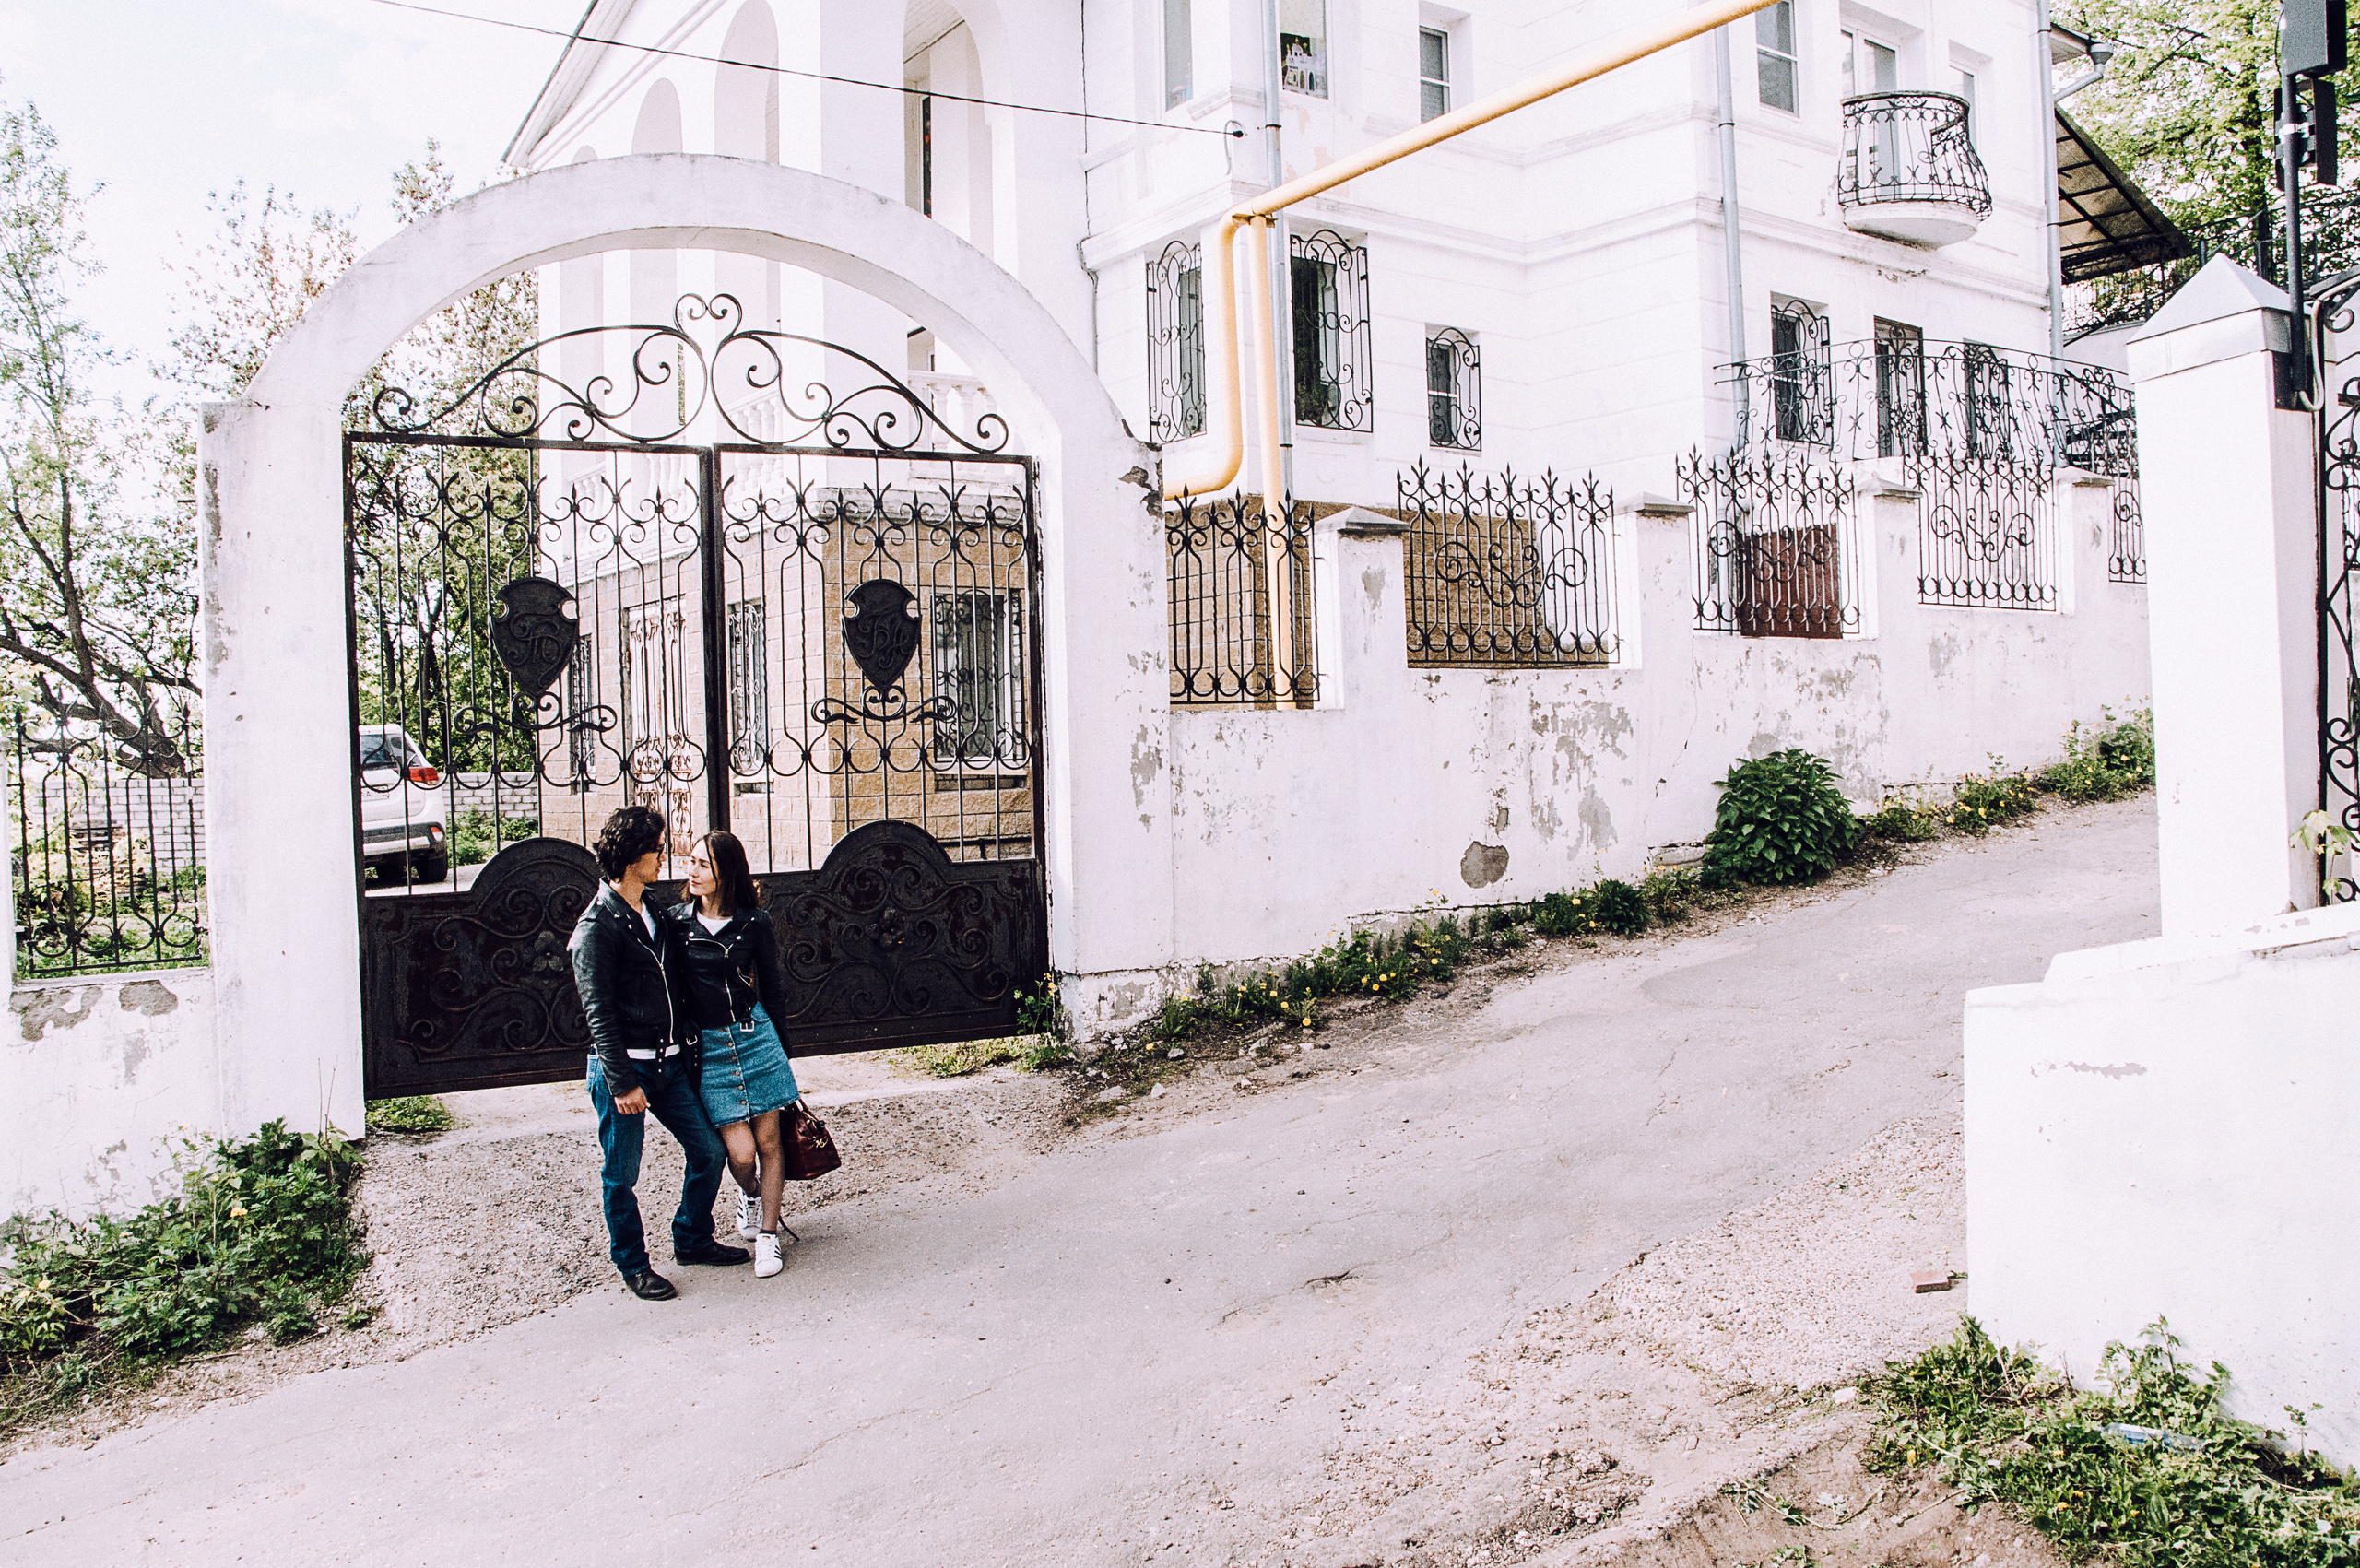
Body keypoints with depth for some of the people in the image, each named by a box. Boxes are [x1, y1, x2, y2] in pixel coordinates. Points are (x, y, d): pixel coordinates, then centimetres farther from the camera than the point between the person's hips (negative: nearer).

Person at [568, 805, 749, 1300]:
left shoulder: (651, 911, 13)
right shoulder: (597, 926, -13)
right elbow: (599, 1012, -15)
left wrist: (684, 1048, 20)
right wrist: (621, 1082, -18)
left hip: (669, 1061, 8)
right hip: (623, 1067, -8)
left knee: (708, 1150, 9)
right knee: (621, 1175, 5)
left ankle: (692, 1239, 28)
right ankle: (632, 1264, 21)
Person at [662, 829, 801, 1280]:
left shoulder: (753, 922, -2)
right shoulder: (675, 920, -2)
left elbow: (772, 986, 8)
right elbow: (668, 984, 5)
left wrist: (780, 1048, 12)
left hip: (754, 1035, 0)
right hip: (707, 1046, 0)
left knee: (768, 1142, 2)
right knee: (740, 1153, -4)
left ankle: (767, 1236, 17)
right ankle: (749, 1195, 31)